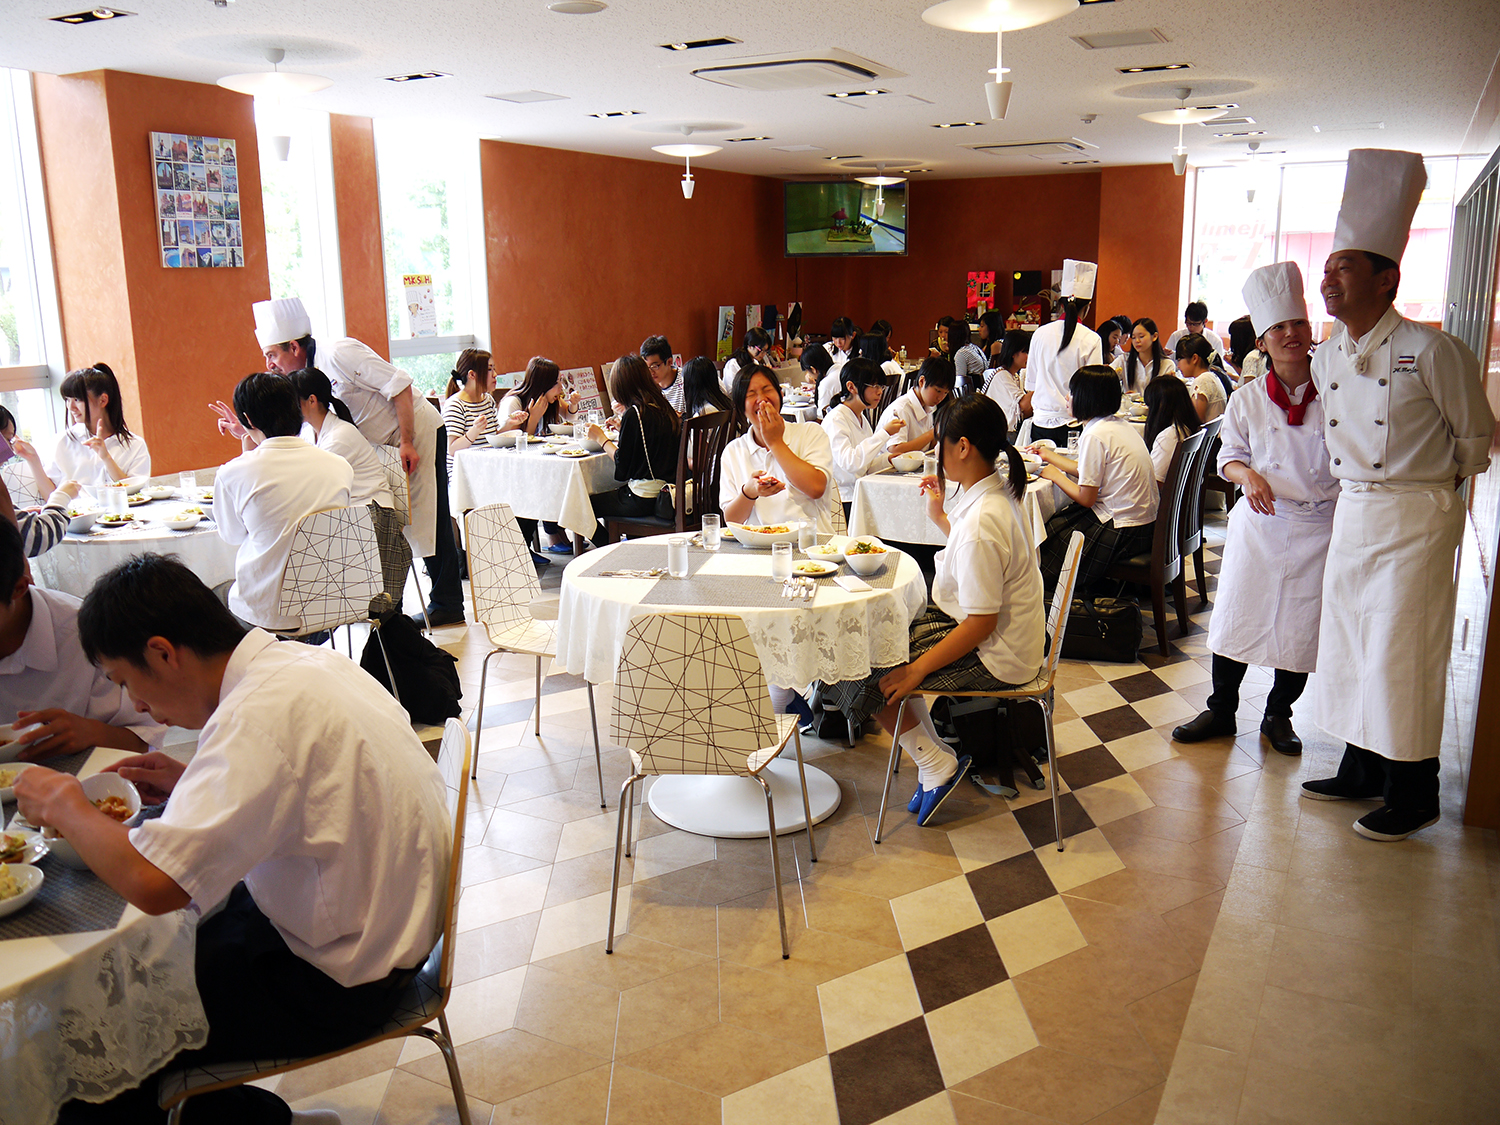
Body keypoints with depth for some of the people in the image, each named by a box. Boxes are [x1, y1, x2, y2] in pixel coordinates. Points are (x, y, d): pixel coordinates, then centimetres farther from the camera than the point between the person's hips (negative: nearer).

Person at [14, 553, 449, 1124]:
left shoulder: (261, 712, -28)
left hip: (335, 986, -9)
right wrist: (191, 784, 7)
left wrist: (64, 806, -13)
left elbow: (152, 883, -31)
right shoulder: (307, 662, 0)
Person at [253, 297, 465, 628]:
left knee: (427, 520, -6)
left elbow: (399, 384, -23)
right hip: (385, 446, 9)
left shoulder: (338, 354, -20)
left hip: (419, 432, -9)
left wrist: (407, 443, -23)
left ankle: (448, 606, 1)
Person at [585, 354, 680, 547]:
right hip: (666, 493, 9)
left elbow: (623, 467, -13)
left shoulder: (634, 414, -17)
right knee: (609, 495, 30)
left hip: (644, 500, -9)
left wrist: (601, 438, 0)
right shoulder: (664, 408, 5)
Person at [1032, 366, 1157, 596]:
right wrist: (1051, 456, 28)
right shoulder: (1119, 424, 7)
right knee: (1061, 517, 20)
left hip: (1122, 532, -9)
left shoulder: (1095, 435, -21)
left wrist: (1055, 475, 0)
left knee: (1050, 532, 6)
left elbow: (1086, 498, -16)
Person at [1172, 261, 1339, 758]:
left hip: (1320, 526, 0)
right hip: (1260, 522, 1)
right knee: (1236, 615, 5)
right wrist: (1247, 474, -14)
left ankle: (1278, 714, 28)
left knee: (1302, 624, 8)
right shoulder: (1247, 400, -1)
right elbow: (1229, 455, 7)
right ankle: (1221, 710, 22)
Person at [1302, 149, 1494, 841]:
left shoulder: (1432, 352, -14)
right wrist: (1357, 483, 16)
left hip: (1417, 517, -6)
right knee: (1348, 644, 12)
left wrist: (1427, 485, 7)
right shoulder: (1325, 359, 4)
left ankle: (1413, 796, 14)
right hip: (1352, 512, 7)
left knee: (1402, 654, -2)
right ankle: (1363, 770, 28)